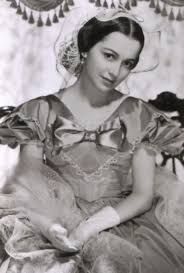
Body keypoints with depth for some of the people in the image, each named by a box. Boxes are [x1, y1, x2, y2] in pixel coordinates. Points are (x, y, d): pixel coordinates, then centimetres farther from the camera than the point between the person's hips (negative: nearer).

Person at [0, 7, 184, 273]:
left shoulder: (140, 117, 3)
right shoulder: (41, 113, 1)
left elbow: (143, 196, -1)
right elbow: (26, 188, -1)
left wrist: (90, 226, -17)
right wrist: (47, 225, -23)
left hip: (121, 226, 1)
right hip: (60, 231, -1)